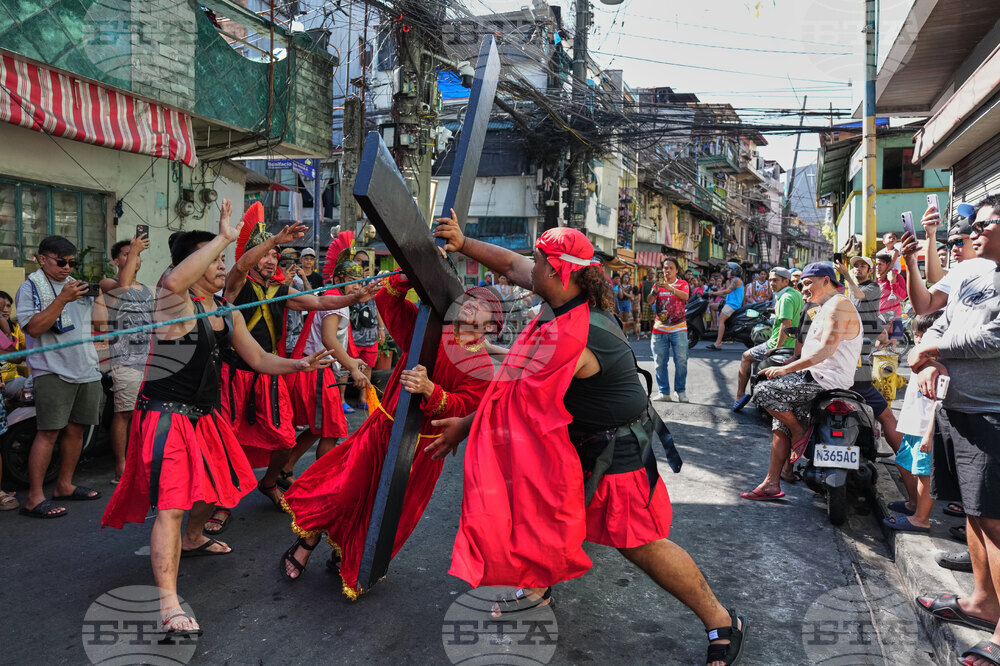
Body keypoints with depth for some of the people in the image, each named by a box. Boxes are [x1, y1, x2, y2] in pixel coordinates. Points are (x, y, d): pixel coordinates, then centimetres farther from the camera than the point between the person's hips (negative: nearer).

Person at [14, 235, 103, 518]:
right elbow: (33, 327, -17)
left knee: (75, 429, 10)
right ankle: (34, 498, -6)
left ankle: (64, 485, 22)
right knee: (49, 432, -10)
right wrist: (63, 299, -22)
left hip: (86, 370, 7)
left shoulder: (77, 285, 17)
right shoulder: (31, 288, -3)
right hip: (53, 371, -7)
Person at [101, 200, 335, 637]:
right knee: (171, 506, -15)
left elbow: (258, 359, 12)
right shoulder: (174, 300, -16)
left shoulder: (228, 313, 8)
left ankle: (191, 541, 55)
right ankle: (168, 606, -15)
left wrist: (300, 365, -4)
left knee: (215, 485, 26)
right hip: (167, 416, -9)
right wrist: (223, 237, -40)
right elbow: (175, 281, -43)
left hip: (204, 416, 9)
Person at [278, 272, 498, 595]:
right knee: (344, 488, 6)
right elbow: (387, 299, 0)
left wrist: (430, 390, -35)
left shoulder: (481, 366, -7)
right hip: (382, 428, 1)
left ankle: (359, 565, 35)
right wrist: (413, 276, -18)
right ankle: (305, 545, 31)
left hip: (421, 448, -1)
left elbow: (463, 407, -19)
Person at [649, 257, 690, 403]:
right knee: (660, 362, 0)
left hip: (678, 329, -2)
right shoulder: (658, 285, 13)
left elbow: (685, 296, -16)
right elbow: (650, 301, -3)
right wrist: (654, 291, -25)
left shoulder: (682, 284, 6)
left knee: (681, 361, -6)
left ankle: (681, 392, 4)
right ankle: (664, 393, 6)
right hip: (660, 329, 2)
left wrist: (670, 288, -33)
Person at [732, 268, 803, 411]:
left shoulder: (786, 298, -20)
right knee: (754, 354, 31)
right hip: (795, 345, 9)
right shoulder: (797, 295, 12)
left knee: (746, 357, 6)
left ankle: (740, 395, 3)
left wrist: (777, 348, -25)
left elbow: (786, 324, -28)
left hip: (781, 344, -9)